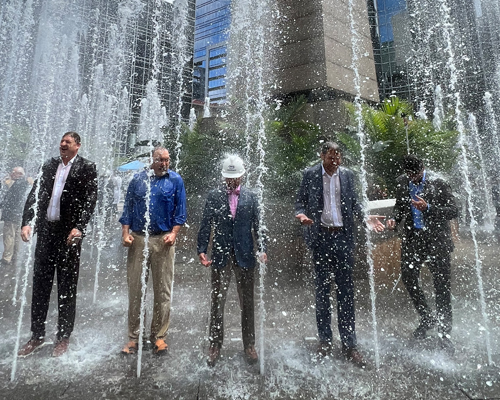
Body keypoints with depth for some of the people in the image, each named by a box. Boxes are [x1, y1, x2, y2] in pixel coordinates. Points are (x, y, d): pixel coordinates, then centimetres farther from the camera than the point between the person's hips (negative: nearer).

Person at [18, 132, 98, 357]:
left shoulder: (86, 168, -2)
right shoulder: (49, 166, 13)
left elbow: (90, 200, -10)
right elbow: (35, 195, 9)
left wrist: (79, 227, -20)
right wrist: (27, 222, -2)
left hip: (69, 232, -5)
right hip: (46, 230, 5)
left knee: (67, 287, 5)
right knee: (40, 284, 12)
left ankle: (63, 338, 19)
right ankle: (37, 335, 27)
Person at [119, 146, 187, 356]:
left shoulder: (175, 180, 6)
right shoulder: (138, 179, 11)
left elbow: (180, 211, 4)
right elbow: (128, 207, 11)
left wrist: (173, 233, -8)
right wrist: (125, 232, 1)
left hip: (163, 240, -1)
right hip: (138, 239, 2)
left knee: (163, 291, 5)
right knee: (135, 289, 6)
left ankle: (158, 336, 20)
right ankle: (134, 337, 20)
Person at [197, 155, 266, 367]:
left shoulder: (251, 196, 4)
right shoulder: (214, 196, 2)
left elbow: (257, 225, 4)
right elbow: (205, 225, 2)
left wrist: (262, 249, -5)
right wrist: (202, 250, -5)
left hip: (244, 256, 1)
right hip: (220, 256, 0)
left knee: (247, 303, 12)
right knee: (217, 302, 7)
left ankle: (249, 345, 29)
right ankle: (215, 346, 25)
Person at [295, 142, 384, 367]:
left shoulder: (347, 175, 9)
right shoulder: (310, 175, 2)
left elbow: (354, 204, 14)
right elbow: (300, 202, 3)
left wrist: (366, 218, -3)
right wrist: (301, 215, -18)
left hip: (343, 237, 2)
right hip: (320, 237, -1)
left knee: (346, 290, 5)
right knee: (322, 290, 9)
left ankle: (349, 344, 18)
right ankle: (325, 340, 25)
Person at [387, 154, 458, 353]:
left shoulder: (438, 183, -9)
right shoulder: (402, 182, 3)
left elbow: (453, 211, -10)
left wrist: (428, 207, -24)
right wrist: (394, 219, -4)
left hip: (436, 239, -4)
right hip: (412, 237, 4)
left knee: (441, 285, 5)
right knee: (408, 277, 6)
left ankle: (444, 332, 22)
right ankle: (426, 318, 31)